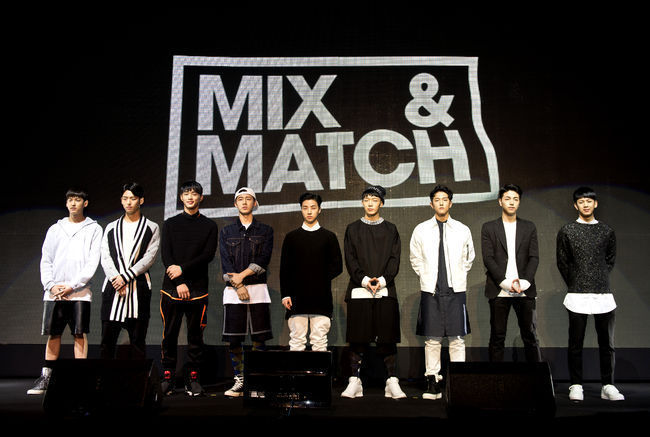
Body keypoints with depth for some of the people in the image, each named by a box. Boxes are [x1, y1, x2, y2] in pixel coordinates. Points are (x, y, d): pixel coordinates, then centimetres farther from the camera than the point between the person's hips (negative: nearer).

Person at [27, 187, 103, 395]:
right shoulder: (55, 229, 14)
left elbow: (93, 262, -3)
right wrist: (51, 285, -5)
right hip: (54, 292, 3)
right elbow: (46, 261, 11)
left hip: (80, 292, -3)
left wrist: (72, 285, -11)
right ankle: (45, 378, 14)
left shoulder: (94, 229, 4)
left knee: (80, 334, -2)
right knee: (53, 334, 6)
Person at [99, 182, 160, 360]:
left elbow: (149, 257, -4)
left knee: (138, 339, 0)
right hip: (113, 285, 3)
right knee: (107, 337, 2)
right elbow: (105, 258, 6)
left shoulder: (151, 228, 8)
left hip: (139, 287, -2)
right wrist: (116, 279, -10)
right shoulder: (111, 228, 16)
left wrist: (125, 277, -12)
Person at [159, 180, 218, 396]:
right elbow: (165, 255, 1)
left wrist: (183, 269, -14)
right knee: (170, 335, 3)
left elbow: (208, 255, -3)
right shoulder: (170, 224, 11)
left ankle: (193, 379, 10)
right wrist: (178, 282, -10)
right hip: (172, 288, 1)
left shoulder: (209, 226, 9)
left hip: (197, 289, -1)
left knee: (195, 336, 3)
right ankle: (168, 377, 13)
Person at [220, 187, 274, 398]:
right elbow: (225, 262, 2)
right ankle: (239, 381, 11)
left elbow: (263, 259, -2)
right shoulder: (226, 232, 13)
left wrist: (242, 274, -12)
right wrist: (237, 286, -11)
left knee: (259, 338, -2)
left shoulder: (265, 230, 10)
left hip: (258, 288, -1)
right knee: (233, 339, -1)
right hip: (233, 291, 1)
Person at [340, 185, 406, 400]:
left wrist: (382, 280, -11)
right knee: (358, 337, 0)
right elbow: (350, 259, 2)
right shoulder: (352, 229, 10)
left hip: (385, 291, 0)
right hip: (359, 290, 0)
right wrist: (364, 279, -11)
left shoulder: (390, 229, 11)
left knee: (387, 336, 0)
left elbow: (394, 259, 4)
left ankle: (392, 382, 5)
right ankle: (355, 381, 6)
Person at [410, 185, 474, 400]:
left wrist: (458, 277, 12)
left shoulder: (462, 230, 7)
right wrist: (427, 278, 9)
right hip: (431, 290, 0)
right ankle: (432, 382, 8)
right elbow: (415, 259, 14)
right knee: (432, 338, 1)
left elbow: (469, 258, 18)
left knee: (457, 338, 0)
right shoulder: (421, 230, 6)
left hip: (456, 290, 0)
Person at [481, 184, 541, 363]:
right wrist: (506, 282, -12)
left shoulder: (529, 227, 12)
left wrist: (524, 282, -11)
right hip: (499, 291, -1)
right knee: (497, 337, 3)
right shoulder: (489, 228, 6)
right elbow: (488, 259, -2)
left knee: (530, 336, 5)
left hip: (525, 291, 1)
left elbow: (534, 258, 5)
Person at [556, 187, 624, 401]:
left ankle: (608, 386, 15)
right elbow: (562, 262, 7)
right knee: (576, 343, 3)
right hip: (577, 295, -2)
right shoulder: (566, 231, 3)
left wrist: (601, 281, 11)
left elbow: (610, 260, 17)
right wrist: (575, 284, 9)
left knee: (607, 343, 6)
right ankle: (576, 386, 10)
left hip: (604, 294, 2)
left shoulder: (607, 232, 9)